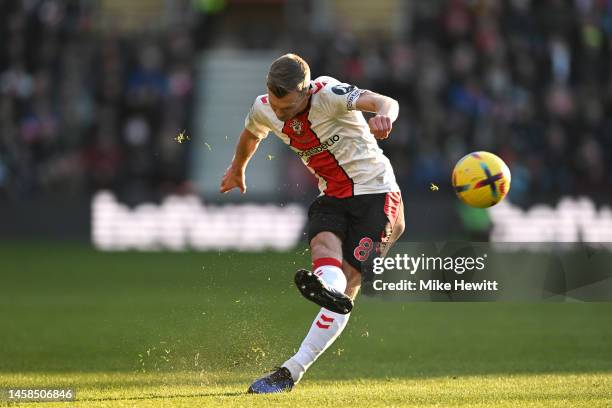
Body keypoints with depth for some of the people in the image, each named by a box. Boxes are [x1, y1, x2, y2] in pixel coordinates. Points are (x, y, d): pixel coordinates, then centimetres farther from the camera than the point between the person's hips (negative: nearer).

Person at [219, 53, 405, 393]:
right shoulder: (264, 110, -5)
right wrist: (237, 169, 40)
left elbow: (385, 102, -39)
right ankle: (327, 287, -66)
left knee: (348, 283, -14)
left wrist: (383, 115, -64)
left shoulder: (327, 94, -24)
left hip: (374, 192, -5)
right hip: (332, 197, 5)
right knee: (324, 243, -31)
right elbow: (251, 134, 21)